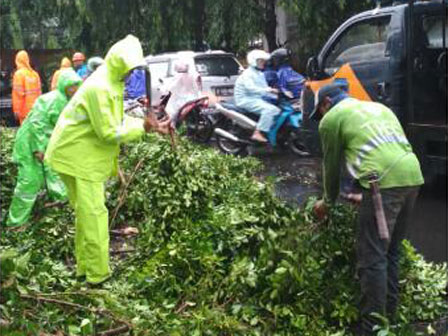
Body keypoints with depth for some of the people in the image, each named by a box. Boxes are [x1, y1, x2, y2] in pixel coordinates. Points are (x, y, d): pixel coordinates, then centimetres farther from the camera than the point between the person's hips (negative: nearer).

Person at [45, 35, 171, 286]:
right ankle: (98, 273, 3)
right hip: (80, 157, -10)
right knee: (94, 214, -5)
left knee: (87, 213, 17)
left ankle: (85, 266, 29)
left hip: (82, 154, 10)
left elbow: (118, 121, 11)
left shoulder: (111, 83, 8)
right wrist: (142, 127, -17)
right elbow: (109, 133, -24)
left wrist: (150, 125, -1)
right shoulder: (99, 89, -24)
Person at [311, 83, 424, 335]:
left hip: (385, 180, -7)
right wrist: (367, 197, 41)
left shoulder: (331, 118, 10)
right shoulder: (378, 107, 31)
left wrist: (328, 202, 33)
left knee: (372, 258, -2)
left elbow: (332, 166, 16)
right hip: (412, 176, 8)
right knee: (391, 252, 19)